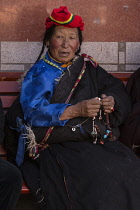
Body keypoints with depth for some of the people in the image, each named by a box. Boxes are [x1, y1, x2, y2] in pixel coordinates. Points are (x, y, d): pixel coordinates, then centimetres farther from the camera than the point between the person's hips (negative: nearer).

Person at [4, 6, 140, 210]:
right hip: (58, 145, -4)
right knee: (100, 176, -30)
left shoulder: (87, 67, 17)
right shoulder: (39, 74, 4)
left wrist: (112, 101, -5)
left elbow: (116, 86, 20)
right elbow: (34, 112, -10)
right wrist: (76, 110, -20)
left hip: (96, 139, 4)